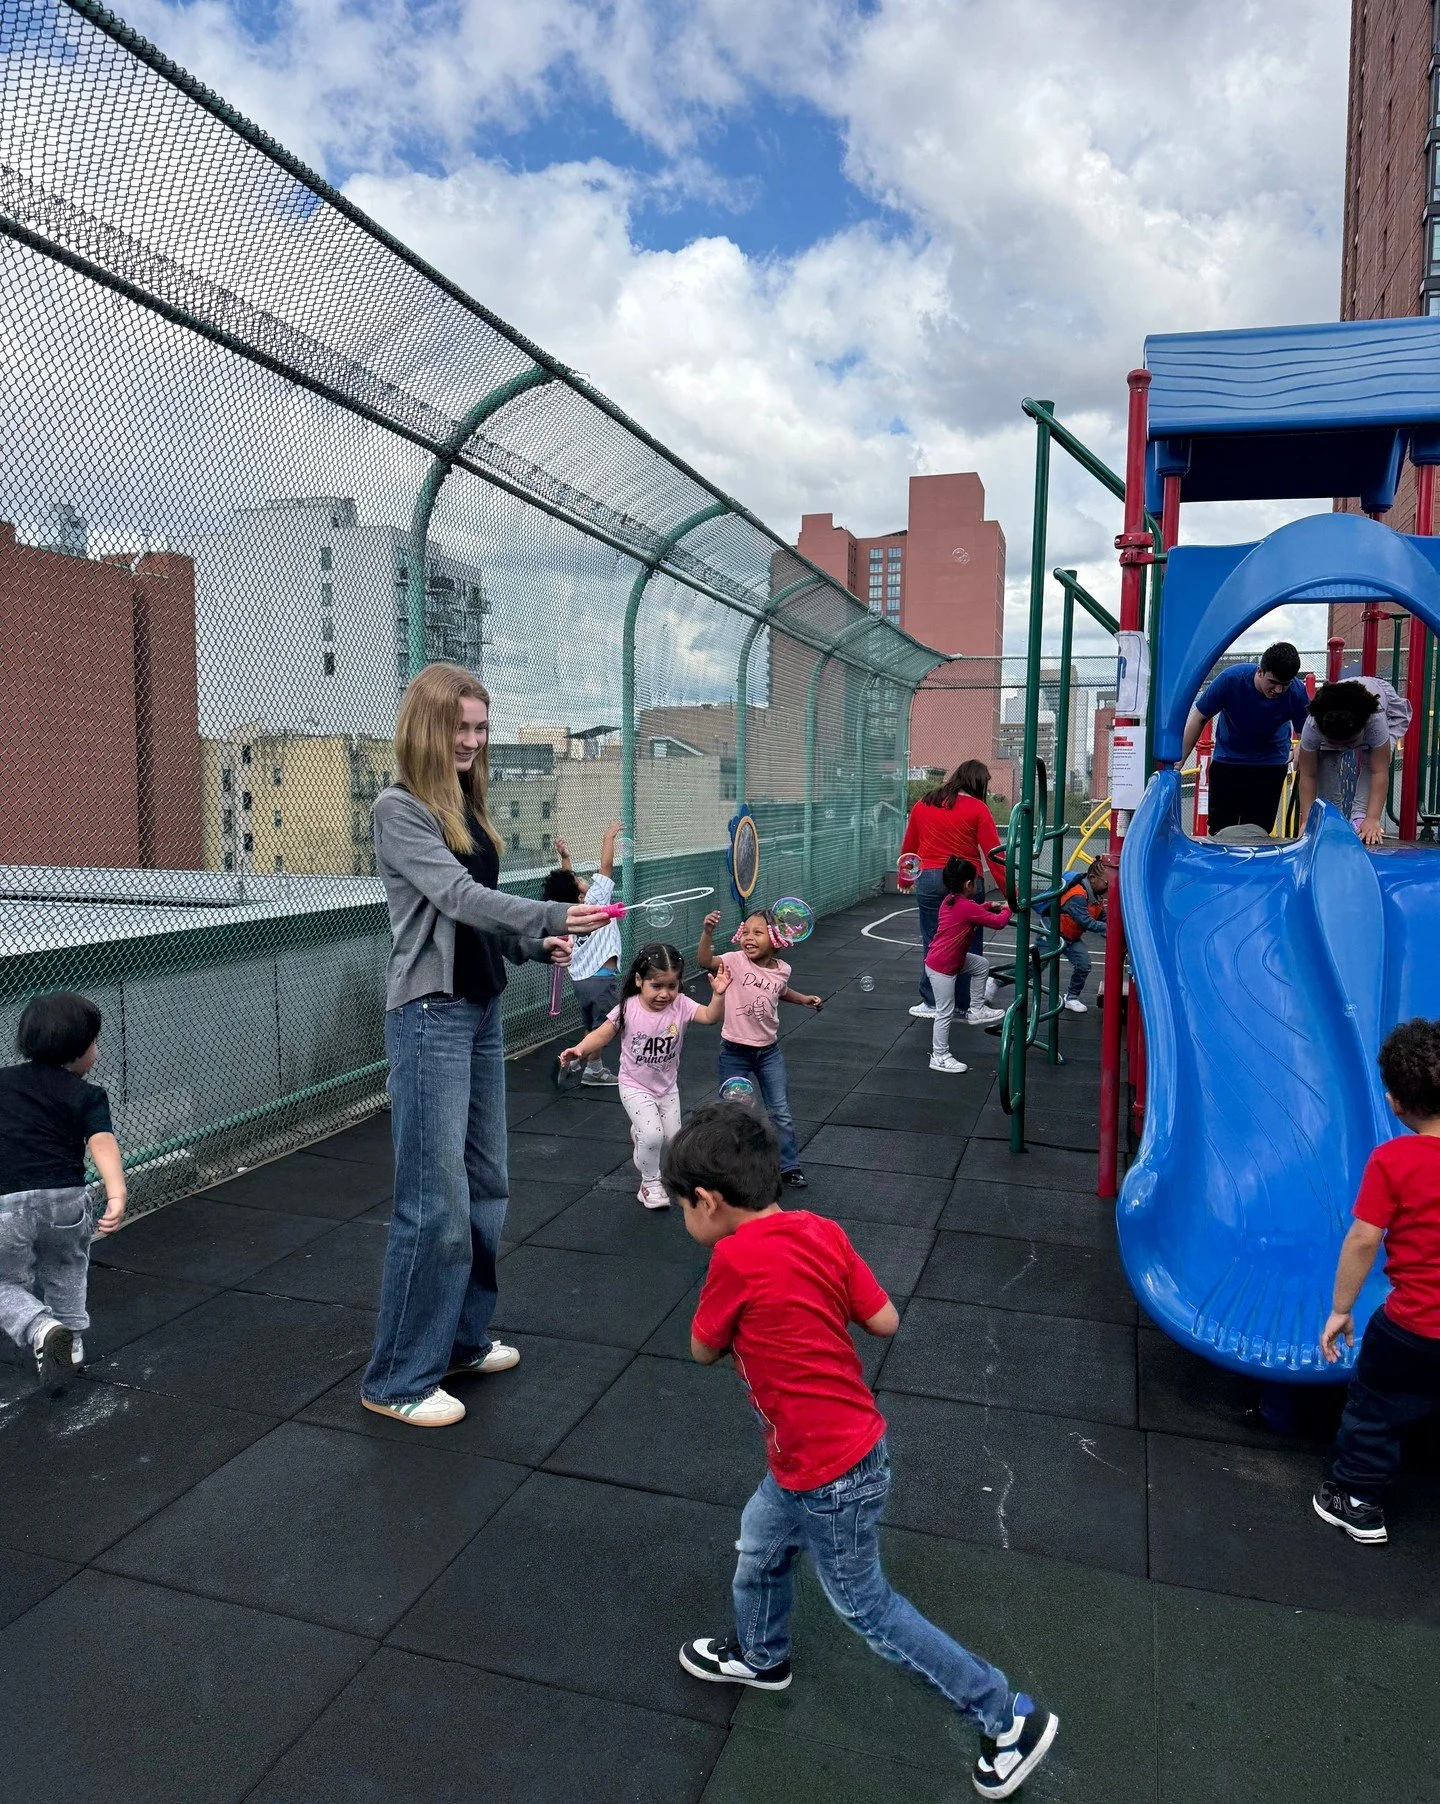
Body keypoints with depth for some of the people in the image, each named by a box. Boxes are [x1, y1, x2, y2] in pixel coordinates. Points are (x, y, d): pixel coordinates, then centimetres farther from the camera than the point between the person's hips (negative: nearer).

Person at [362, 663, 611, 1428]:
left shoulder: (467, 807, 13)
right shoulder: (399, 808, -10)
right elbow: (458, 897, -21)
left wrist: (535, 945, -1)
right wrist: (554, 916, -30)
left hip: (483, 1008, 8)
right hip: (431, 1014, -8)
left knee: (486, 1186, 15)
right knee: (436, 1201, -4)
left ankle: (461, 1339, 30)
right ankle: (399, 1379, 10)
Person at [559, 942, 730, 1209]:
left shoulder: (680, 1004, -15)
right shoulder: (628, 1009, -20)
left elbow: (710, 1017, -25)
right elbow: (602, 1034, -18)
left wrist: (719, 994, -43)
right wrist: (579, 1049, -35)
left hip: (667, 1086, 3)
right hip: (636, 1086, -3)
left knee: (673, 1139, 8)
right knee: (652, 1135, -18)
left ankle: (639, 1130, 41)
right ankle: (650, 1182, 8)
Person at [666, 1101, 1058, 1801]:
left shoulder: (735, 1258, -27)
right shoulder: (821, 1230, -7)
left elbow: (704, 1349, -11)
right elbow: (885, 1321, -2)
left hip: (829, 1477, -8)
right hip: (830, 1453, 8)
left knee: (865, 1606, 13)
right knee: (759, 1545, 29)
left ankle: (1009, 1718, 25)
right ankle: (759, 1654, 56)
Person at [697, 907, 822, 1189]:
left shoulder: (782, 969, -3)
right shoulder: (736, 961, -16)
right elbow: (704, 961, -35)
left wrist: (804, 999, 9)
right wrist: (708, 932, -48)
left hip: (769, 1051, 3)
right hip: (735, 1052, -3)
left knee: (781, 1113, 10)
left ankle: (789, 1165, 26)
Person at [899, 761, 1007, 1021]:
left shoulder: (922, 804, 9)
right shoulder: (977, 809, -4)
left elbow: (908, 847, 15)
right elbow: (994, 855, -7)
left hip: (929, 879, 3)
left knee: (932, 943, 9)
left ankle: (931, 1002, 13)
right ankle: (966, 1004, 16)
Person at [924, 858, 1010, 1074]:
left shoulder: (950, 900, 6)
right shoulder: (967, 907, -20)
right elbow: (998, 922, -12)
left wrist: (990, 905, 17)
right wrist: (1007, 910, 7)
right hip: (942, 967, -10)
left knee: (982, 965, 19)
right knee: (945, 1012, -2)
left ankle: (976, 1010, 26)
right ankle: (939, 1057, 7)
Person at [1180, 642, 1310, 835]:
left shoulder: (1296, 693, -22)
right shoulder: (1231, 679, -25)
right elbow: (1199, 719, -16)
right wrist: (1179, 761, -17)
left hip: (1271, 764, 0)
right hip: (1226, 761, 0)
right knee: (1219, 828, 1)